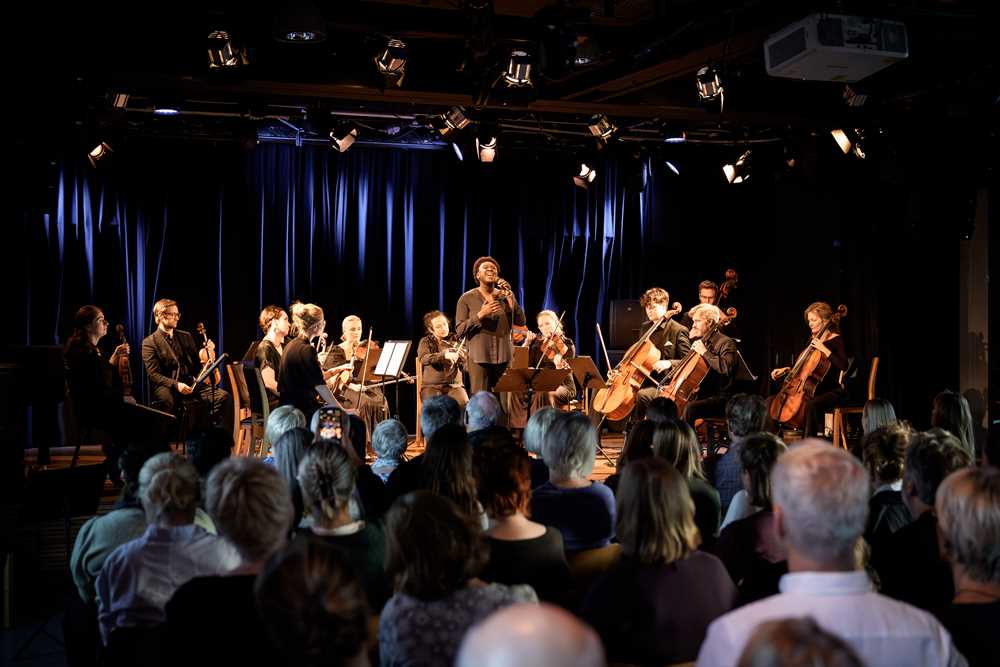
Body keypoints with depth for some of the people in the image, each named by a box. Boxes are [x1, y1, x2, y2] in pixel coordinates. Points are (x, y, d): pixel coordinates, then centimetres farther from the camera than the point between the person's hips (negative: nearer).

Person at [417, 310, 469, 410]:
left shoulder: (456, 341, 14)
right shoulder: (426, 342, 7)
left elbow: (464, 357, 1)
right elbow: (424, 358, -14)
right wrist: (444, 355, -30)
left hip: (454, 385, 1)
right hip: (431, 386, -1)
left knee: (463, 404, -29)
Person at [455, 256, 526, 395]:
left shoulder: (505, 296, 11)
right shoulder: (467, 298, 3)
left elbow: (521, 322, 1)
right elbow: (459, 330, -3)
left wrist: (509, 296, -7)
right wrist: (480, 315, -16)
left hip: (504, 357, 3)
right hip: (480, 358, -3)